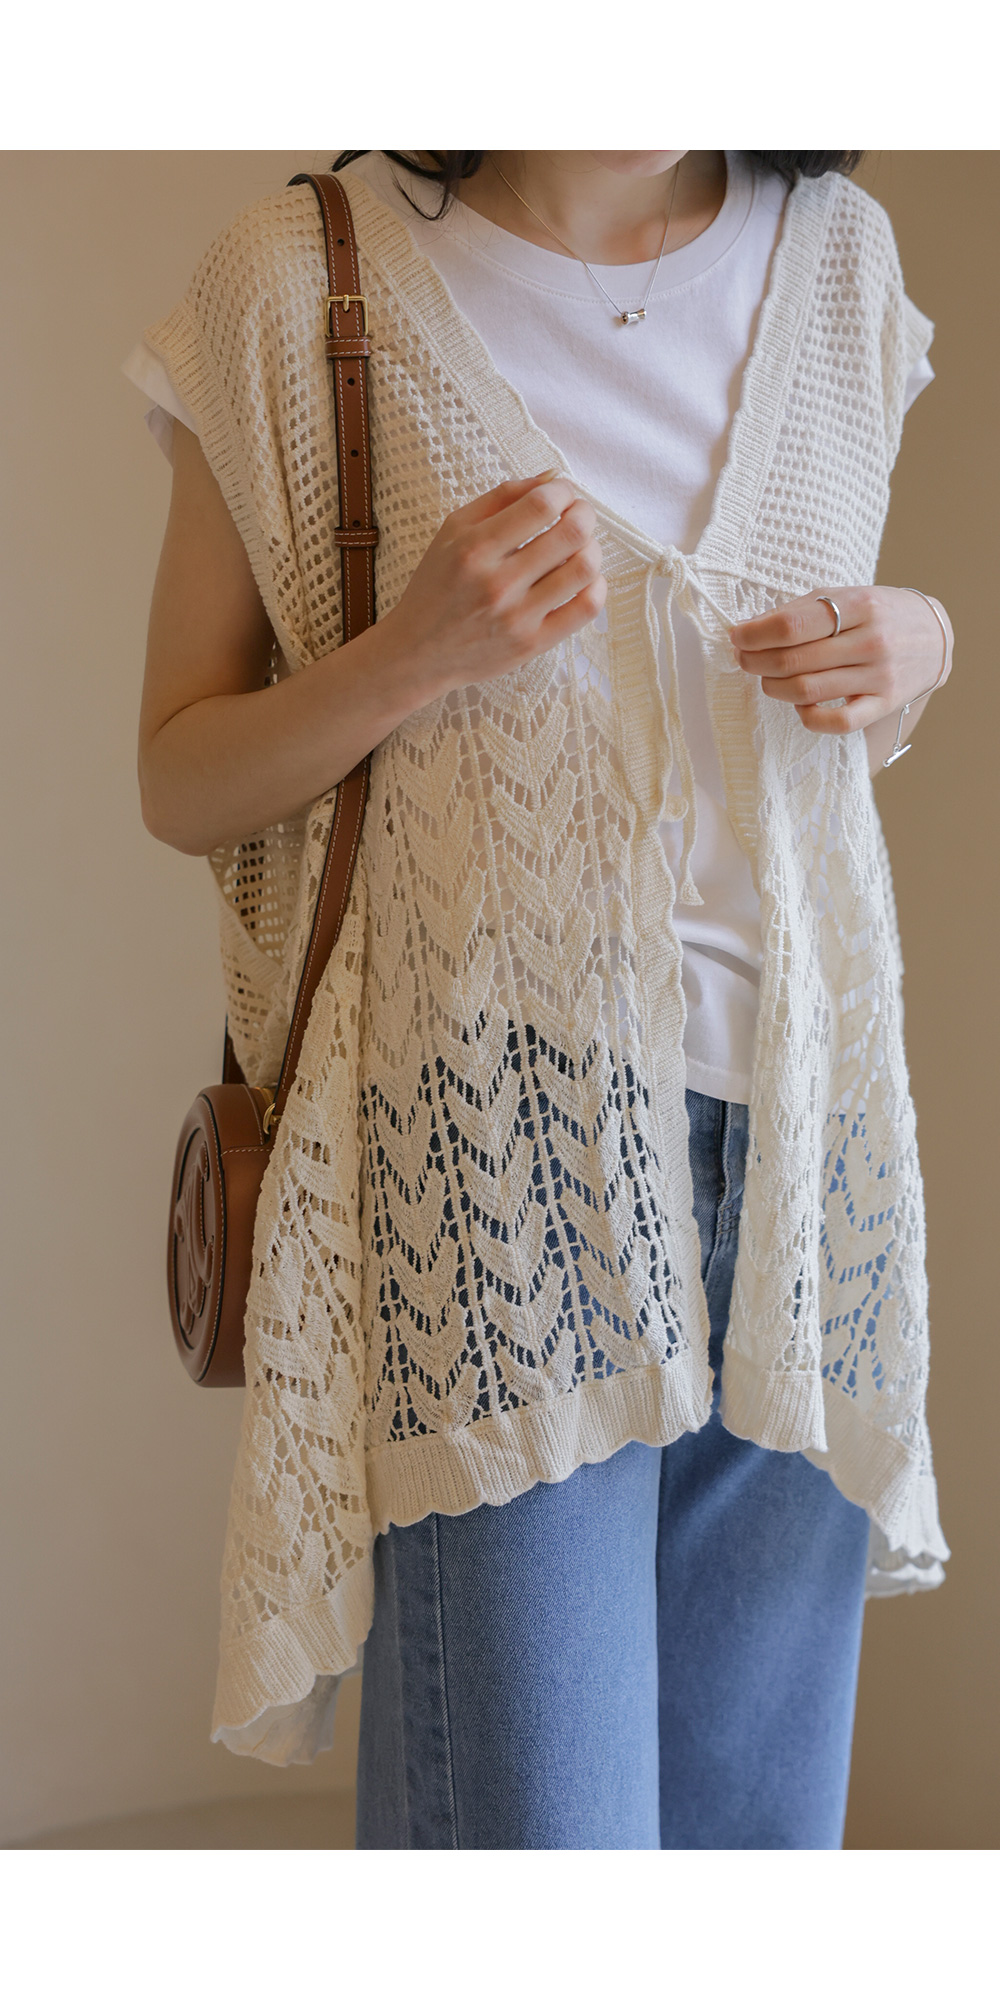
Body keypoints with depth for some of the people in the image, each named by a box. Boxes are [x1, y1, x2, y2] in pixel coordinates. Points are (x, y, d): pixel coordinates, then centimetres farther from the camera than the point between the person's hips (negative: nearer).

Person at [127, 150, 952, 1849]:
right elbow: (178, 784, 2)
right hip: (498, 1129, -4)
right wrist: (417, 655, -16)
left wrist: (919, 643, 1)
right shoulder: (305, 280, -2)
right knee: (541, 1821, -6)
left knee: (759, 1804, 10)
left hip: (804, 1125, 5)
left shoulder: (840, 255, 11)